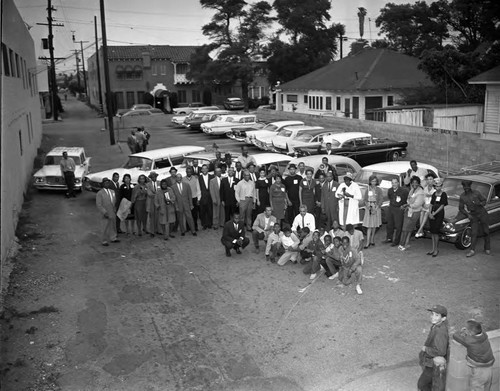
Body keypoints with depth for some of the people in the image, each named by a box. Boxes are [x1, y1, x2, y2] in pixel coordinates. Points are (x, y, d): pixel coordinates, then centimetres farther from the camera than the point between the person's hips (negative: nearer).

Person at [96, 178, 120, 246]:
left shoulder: (112, 191, 10)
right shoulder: (100, 193, -9)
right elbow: (98, 205, -12)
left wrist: (115, 210, 11)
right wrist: (104, 212, -18)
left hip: (113, 213, 6)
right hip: (107, 214, -6)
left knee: (113, 226, 14)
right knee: (107, 227, -1)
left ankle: (113, 238, 29)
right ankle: (105, 241, 11)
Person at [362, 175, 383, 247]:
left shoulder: (378, 189, -1)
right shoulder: (368, 189, 6)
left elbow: (381, 200, -3)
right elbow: (365, 199, 8)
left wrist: (376, 208, -13)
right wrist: (367, 206, -9)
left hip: (376, 208, -1)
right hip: (368, 208, 1)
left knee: (374, 225, 6)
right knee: (369, 225, -5)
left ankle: (372, 240, 18)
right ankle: (367, 242, -8)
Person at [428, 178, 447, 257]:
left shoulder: (444, 194, -5)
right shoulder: (434, 194, 12)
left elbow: (442, 206, -10)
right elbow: (431, 205, 12)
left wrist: (434, 213, -14)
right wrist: (430, 213, -4)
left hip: (439, 215, -6)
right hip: (432, 215, 6)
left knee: (435, 232, -8)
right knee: (432, 232, 7)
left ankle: (436, 250, 2)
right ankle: (433, 249, 15)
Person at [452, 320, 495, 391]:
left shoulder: (470, 341, -27)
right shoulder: (484, 335, -9)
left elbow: (455, 336, -14)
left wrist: (463, 332, 3)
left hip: (479, 371, -7)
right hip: (489, 369, 7)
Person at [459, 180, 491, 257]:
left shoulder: (476, 193, -4)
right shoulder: (462, 196, 0)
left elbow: (484, 201, 3)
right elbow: (461, 208, 4)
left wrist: (480, 203, -18)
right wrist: (467, 214, -9)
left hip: (482, 214, 0)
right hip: (473, 216, 0)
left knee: (486, 232, 6)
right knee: (474, 233, -5)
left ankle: (487, 248, 19)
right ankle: (472, 250, -5)